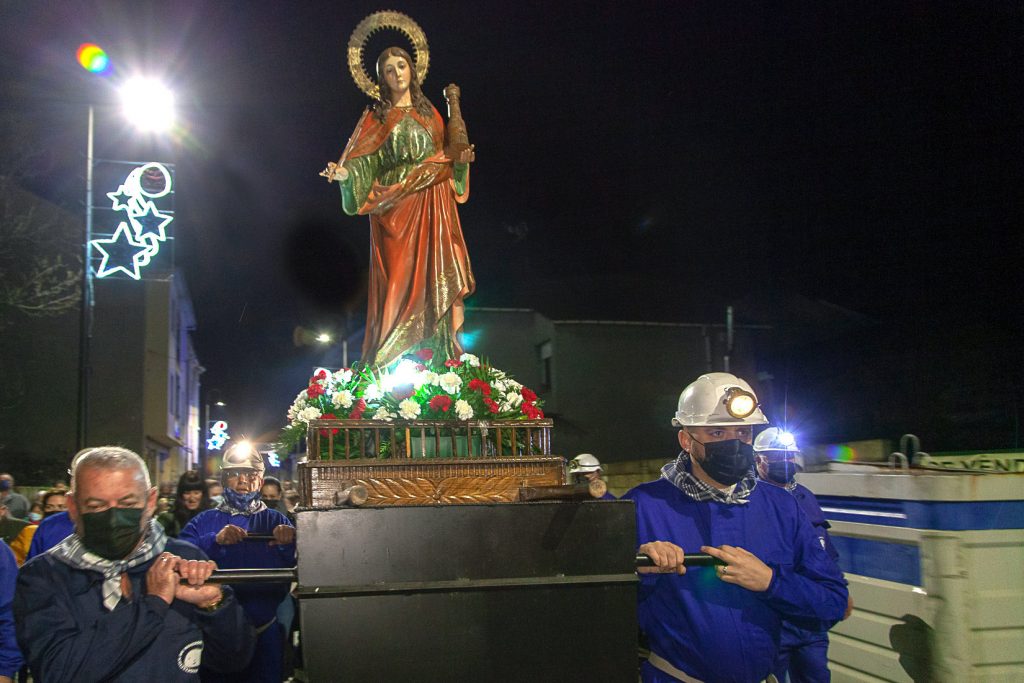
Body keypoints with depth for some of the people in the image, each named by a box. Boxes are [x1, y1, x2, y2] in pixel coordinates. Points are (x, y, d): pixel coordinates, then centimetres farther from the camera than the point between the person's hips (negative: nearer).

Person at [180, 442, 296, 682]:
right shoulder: (204, 521, 5)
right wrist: (214, 540, -26)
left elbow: (300, 568, -8)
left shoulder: (276, 521, 5)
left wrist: (289, 544, -27)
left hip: (264, 633, 0)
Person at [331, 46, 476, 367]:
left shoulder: (429, 113, 16)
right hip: (395, 209, -3)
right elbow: (364, 162, -3)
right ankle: (387, 361, -2)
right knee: (397, 280, -7)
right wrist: (345, 174, -22)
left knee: (433, 276, -1)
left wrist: (460, 161, 1)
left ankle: (438, 354, 4)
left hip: (432, 207, 3)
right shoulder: (378, 118, 6)